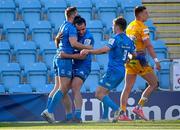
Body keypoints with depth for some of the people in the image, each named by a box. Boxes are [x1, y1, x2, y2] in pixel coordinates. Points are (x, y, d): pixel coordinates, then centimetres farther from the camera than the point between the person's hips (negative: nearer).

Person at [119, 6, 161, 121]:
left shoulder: (130, 26, 13)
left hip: (129, 60, 8)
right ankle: (139, 107, -4)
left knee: (127, 88, 7)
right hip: (139, 60, -8)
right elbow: (148, 45, -18)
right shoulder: (143, 28, -11)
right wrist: (156, 60, -19)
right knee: (154, 84, 2)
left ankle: (123, 113, 1)